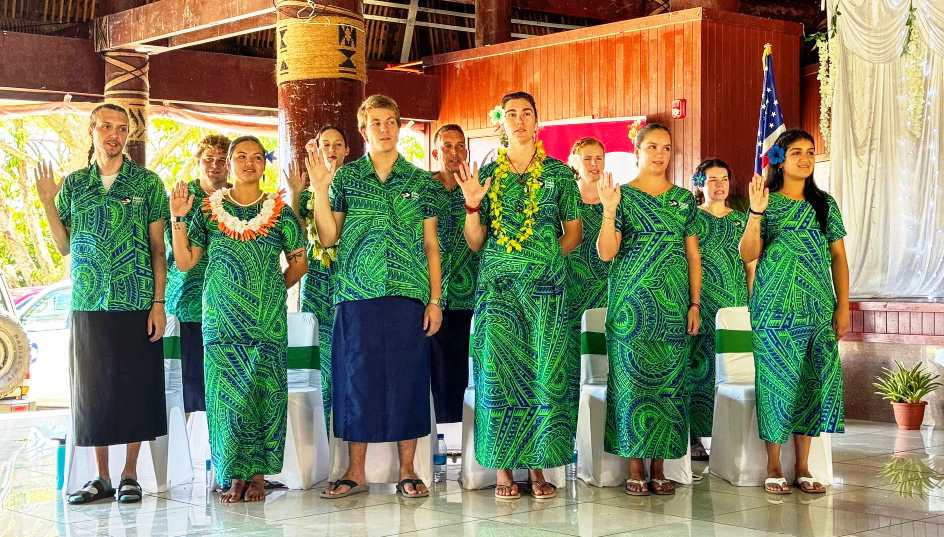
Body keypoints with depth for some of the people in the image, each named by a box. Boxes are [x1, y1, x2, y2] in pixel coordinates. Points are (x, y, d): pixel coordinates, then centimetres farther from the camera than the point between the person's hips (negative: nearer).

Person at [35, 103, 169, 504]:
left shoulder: (147, 182, 3)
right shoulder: (73, 184, 10)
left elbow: (158, 248, 2)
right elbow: (65, 247, 11)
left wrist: (159, 302, -5)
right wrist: (48, 202, -1)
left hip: (137, 303, -2)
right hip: (89, 305, 2)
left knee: (136, 388, 1)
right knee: (92, 389, 5)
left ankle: (130, 475, 12)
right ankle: (102, 478, 14)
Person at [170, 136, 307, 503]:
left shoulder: (279, 211, 5)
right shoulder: (208, 209, 6)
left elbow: (299, 262, 11)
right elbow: (185, 261, 2)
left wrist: (276, 289, 1)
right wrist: (178, 218, -6)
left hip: (267, 318, 0)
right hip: (221, 317, 1)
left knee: (263, 391, -2)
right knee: (226, 391, -1)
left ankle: (257, 474, 5)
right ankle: (234, 475, 5)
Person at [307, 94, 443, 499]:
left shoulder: (420, 180, 9)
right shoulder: (345, 177, 9)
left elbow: (431, 245, 9)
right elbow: (328, 238, 5)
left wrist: (435, 300, 2)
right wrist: (320, 190, -5)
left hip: (408, 294, 0)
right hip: (357, 294, 0)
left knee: (407, 379, 1)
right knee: (357, 378, 2)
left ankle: (407, 471, 11)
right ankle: (356, 472, 12)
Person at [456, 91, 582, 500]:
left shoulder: (558, 173, 9)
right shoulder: (487, 174, 10)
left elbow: (574, 232, 12)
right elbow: (475, 242, 9)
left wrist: (551, 254, -2)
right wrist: (472, 205, -6)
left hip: (545, 287, 0)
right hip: (497, 286, 0)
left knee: (545, 373, -3)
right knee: (498, 372, -4)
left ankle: (538, 465, 4)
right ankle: (503, 468, 3)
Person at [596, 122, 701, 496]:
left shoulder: (684, 198, 12)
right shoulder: (622, 195, 3)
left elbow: (693, 255, 12)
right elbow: (606, 253, -5)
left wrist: (695, 303, 5)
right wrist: (609, 211, -18)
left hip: (673, 304, 3)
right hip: (631, 302, -3)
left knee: (668, 380, 2)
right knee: (632, 378, -3)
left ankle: (659, 467, 9)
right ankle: (635, 468, 3)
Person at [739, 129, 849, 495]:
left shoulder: (825, 204, 11)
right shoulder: (767, 202, 2)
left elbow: (839, 257, 10)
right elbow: (748, 254, -7)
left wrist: (843, 306, 3)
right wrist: (756, 213, -20)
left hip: (818, 309, 3)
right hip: (775, 309, -3)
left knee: (812, 382, 3)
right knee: (776, 380, -3)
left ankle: (803, 467, 10)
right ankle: (774, 467, 5)